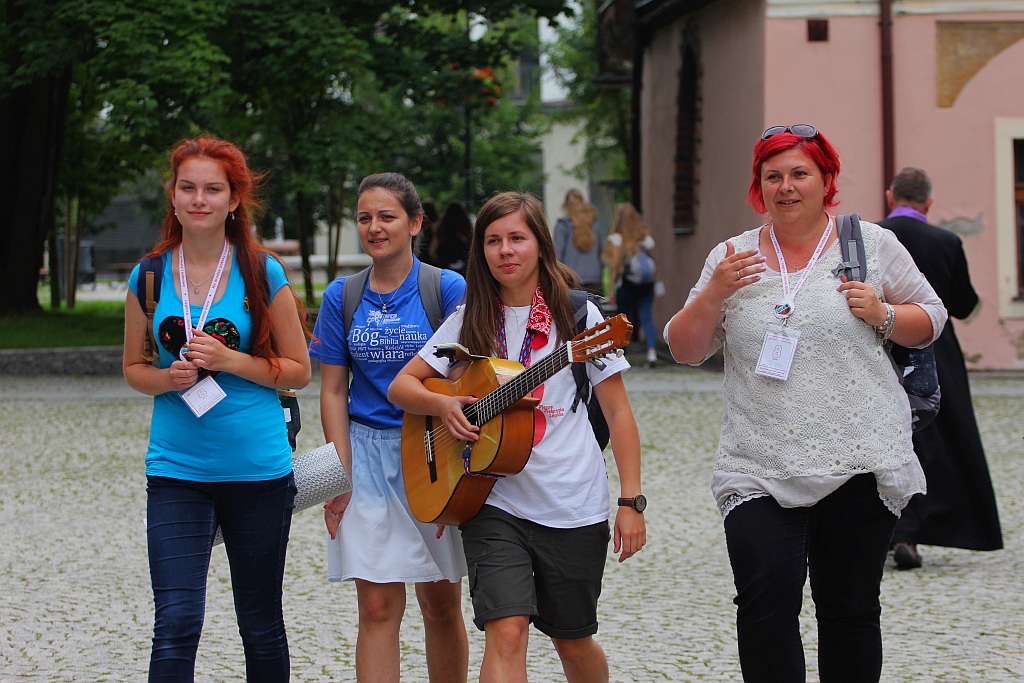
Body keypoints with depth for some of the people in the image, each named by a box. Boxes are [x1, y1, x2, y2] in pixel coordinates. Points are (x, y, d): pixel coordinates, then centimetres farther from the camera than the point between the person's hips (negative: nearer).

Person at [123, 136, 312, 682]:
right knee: (175, 623, -10)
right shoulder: (150, 276, 3)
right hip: (177, 469, 1)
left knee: (261, 625, 10)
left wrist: (230, 360, -13)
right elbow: (133, 367, 14)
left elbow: (298, 371, 3)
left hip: (257, 468, -1)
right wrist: (168, 378, -9)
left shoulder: (261, 273, -1)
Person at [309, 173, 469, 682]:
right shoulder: (342, 297, 4)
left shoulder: (449, 288, -4)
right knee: (378, 607, -3)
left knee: (441, 604, 8)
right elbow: (333, 392, 5)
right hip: (368, 454, 1)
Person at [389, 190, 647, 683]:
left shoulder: (577, 316, -1)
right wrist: (443, 406, -12)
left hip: (574, 507, -1)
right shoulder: (470, 321, 6)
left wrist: (631, 501, -7)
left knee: (573, 642, 11)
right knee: (506, 632, -16)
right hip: (493, 500, 1)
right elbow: (401, 386, 10)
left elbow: (618, 412, 0)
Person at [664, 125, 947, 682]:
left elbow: (929, 322, 12)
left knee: (850, 610, 6)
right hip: (759, 469, 1)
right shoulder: (732, 257, 9)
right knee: (765, 604, -15)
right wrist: (715, 292, -9)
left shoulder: (871, 244, 6)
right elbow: (685, 349, 7)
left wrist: (882, 315, -8)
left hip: (858, 463, 0)